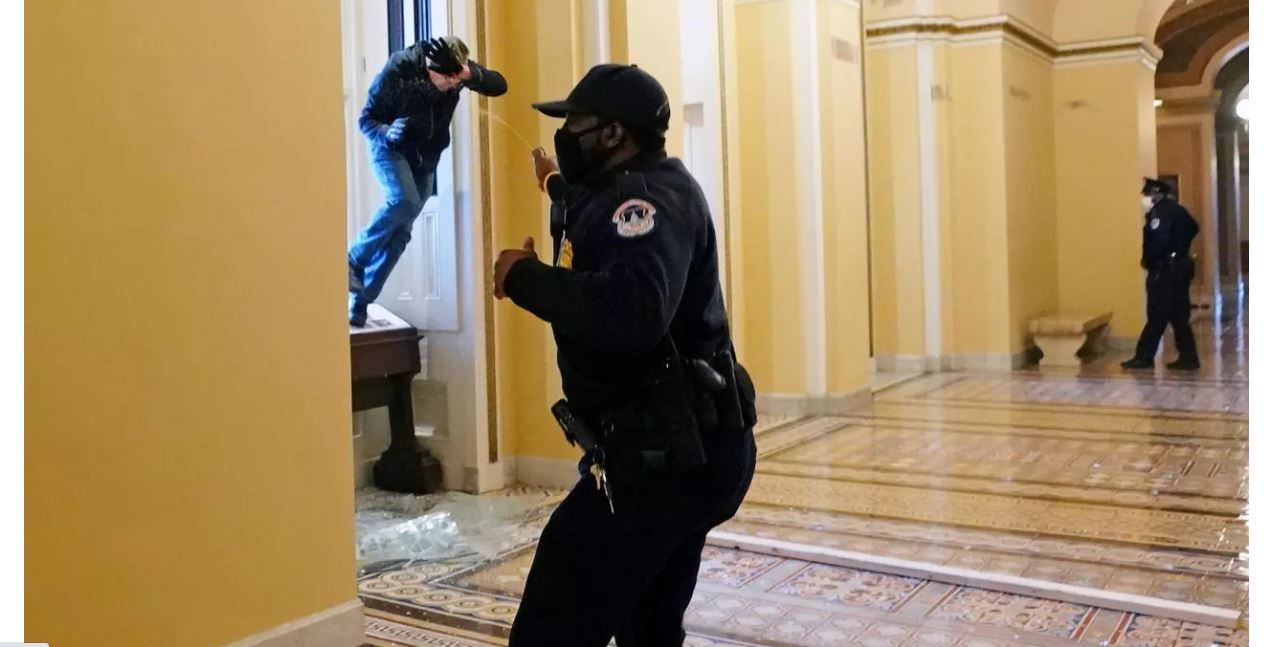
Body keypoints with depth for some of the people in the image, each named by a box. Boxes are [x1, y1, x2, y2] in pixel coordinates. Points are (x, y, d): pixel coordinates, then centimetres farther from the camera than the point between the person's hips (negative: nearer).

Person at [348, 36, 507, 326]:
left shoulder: (458, 70, -15)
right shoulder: (398, 70, -25)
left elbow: (500, 86, -14)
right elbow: (366, 119, -18)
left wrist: (472, 75, -33)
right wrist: (388, 133, -40)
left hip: (426, 156, 4)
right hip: (391, 148, -4)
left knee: (400, 231, -1)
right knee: (404, 201, -32)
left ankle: (361, 300, 7)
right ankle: (353, 259, -12)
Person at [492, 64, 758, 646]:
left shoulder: (649, 197, -17)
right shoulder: (634, 194, 15)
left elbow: (632, 313, -37)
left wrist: (526, 277, -25)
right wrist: (561, 191, 42)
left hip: (661, 456, -11)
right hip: (685, 453, 11)